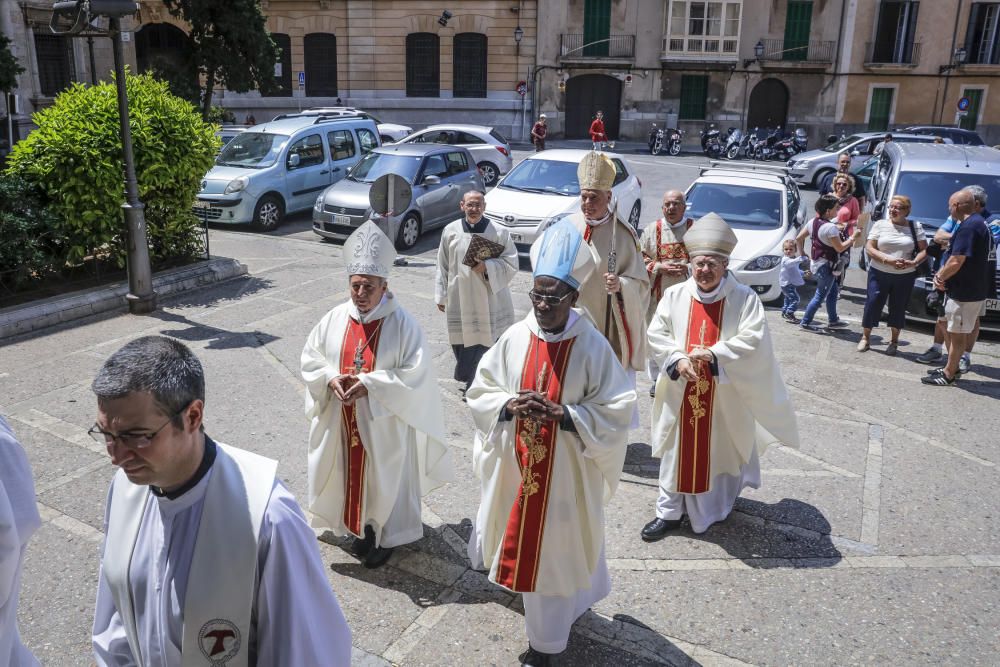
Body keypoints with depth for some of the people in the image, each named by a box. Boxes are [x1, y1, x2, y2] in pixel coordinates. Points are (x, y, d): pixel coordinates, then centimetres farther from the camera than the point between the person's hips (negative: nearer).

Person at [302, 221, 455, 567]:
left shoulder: (403, 324, -15)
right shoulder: (334, 319, -2)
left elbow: (415, 375, -18)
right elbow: (310, 359, 6)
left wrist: (369, 383, -25)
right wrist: (331, 379, -15)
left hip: (384, 423, -4)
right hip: (343, 422, 4)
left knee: (385, 479, 10)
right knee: (353, 473, 17)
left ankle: (386, 536, 30)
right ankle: (361, 528, 39)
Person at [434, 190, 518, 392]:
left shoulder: (498, 232, -4)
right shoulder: (450, 231, 1)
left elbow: (511, 263, -2)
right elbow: (443, 266, 8)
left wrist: (487, 267, -18)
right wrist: (441, 296, 10)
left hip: (488, 301, -2)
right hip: (459, 301, 2)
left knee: (484, 339, 0)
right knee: (461, 344, 8)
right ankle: (467, 376, 30)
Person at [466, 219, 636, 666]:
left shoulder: (593, 347, -15)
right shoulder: (514, 338, -6)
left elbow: (616, 412, -13)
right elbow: (480, 392, 1)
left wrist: (564, 415, -25)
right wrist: (509, 405, -19)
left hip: (566, 471, -4)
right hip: (514, 464, 4)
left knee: (555, 550, 9)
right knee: (520, 537, 21)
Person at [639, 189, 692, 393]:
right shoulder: (651, 230, 7)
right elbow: (639, 258, 6)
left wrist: (688, 268, -12)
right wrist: (658, 267, -10)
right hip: (658, 294, 1)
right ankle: (657, 379, 18)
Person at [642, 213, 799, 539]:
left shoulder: (744, 298, -7)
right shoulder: (675, 295, 0)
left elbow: (754, 340, -15)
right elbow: (656, 333, -1)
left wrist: (715, 355, -25)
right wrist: (677, 359, -17)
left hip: (725, 396, -2)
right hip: (681, 393, 2)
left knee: (720, 449, 12)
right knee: (677, 451, 8)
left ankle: (716, 506, 35)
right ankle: (670, 512, 19)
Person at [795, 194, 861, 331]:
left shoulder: (813, 222, 2)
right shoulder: (830, 228, -24)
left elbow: (799, 238, 7)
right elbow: (840, 248, -20)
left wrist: (802, 253, 18)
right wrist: (853, 237, -10)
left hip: (817, 262, 10)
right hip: (826, 265, -10)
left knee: (833, 291, 21)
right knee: (820, 296, 1)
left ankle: (833, 320, 30)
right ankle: (805, 322, 6)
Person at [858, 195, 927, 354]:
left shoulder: (916, 226, 4)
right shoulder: (880, 224, 3)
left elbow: (924, 250, 3)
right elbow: (869, 248, -4)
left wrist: (913, 262, -17)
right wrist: (888, 260, -17)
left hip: (905, 276, 0)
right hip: (879, 274, 0)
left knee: (898, 308, 7)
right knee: (872, 304, 0)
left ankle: (894, 341, 21)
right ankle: (865, 338, 15)